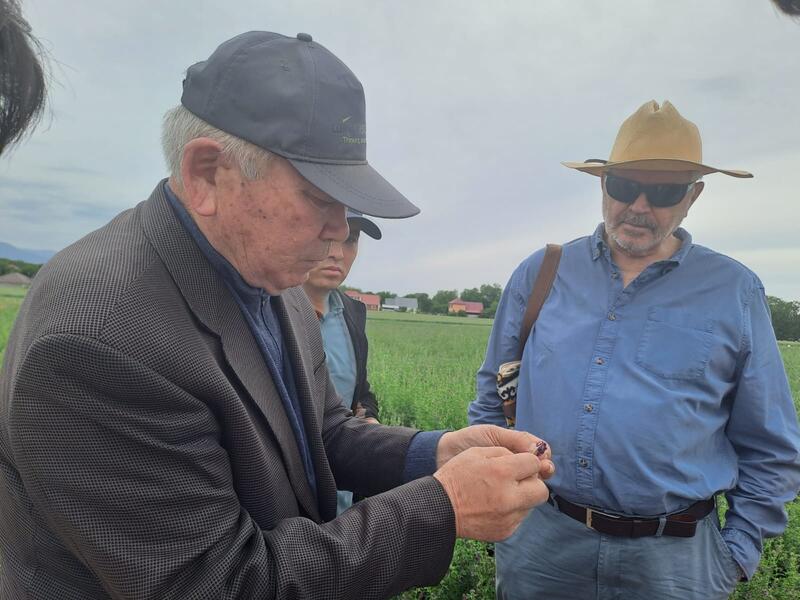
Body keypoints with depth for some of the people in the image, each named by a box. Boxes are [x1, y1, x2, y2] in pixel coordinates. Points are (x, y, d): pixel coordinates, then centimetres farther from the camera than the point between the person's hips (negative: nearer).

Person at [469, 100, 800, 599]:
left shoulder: (735, 292, -2)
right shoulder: (541, 273, 0)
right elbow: (493, 396, 11)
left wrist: (737, 555, 0)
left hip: (672, 557, -1)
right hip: (538, 536, 1)